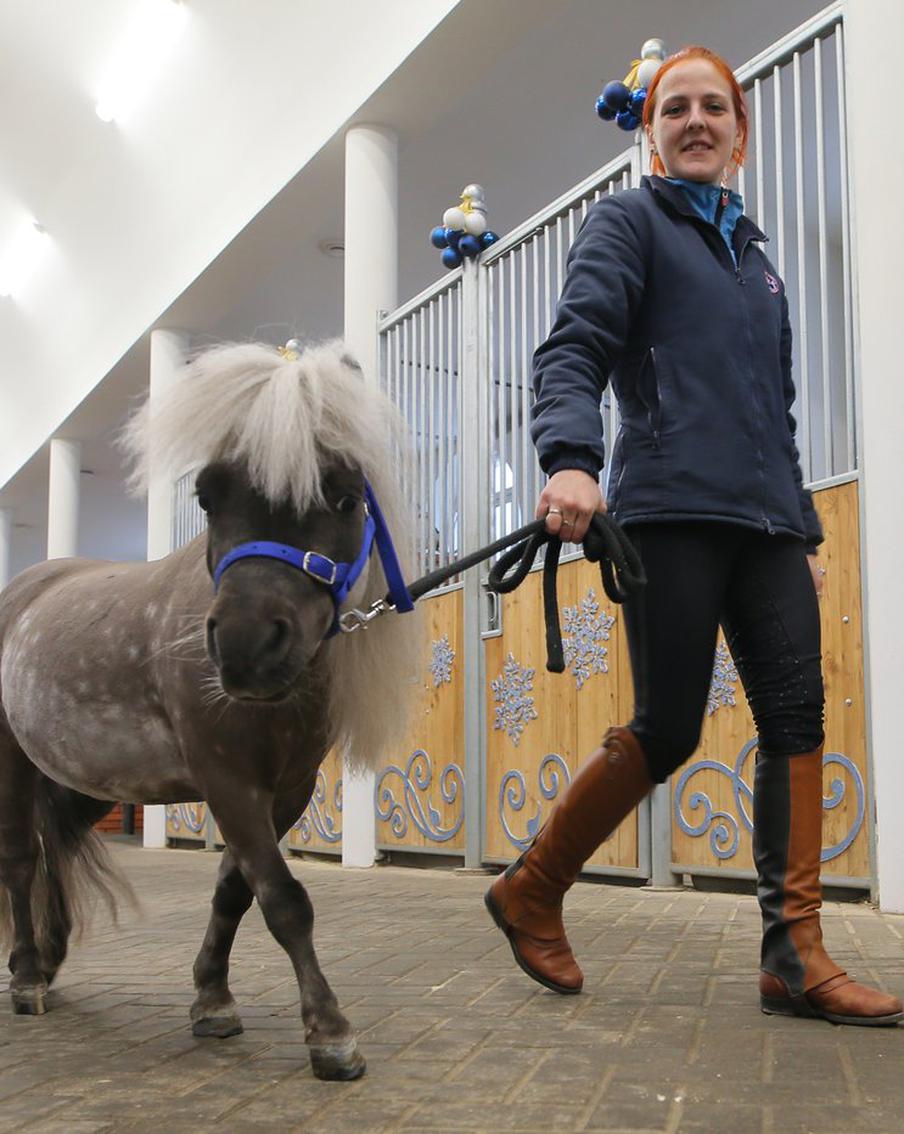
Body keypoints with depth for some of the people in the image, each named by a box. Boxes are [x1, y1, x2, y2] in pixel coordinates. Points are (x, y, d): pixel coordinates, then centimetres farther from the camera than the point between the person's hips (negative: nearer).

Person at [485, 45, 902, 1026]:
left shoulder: (753, 252, 25)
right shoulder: (629, 222, 6)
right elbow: (574, 350, -10)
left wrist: (803, 530, 21)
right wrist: (570, 459, -30)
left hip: (765, 522, 6)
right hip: (670, 511, -6)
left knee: (795, 713, -6)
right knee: (668, 728, -8)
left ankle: (795, 955, -4)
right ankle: (531, 891, 11)